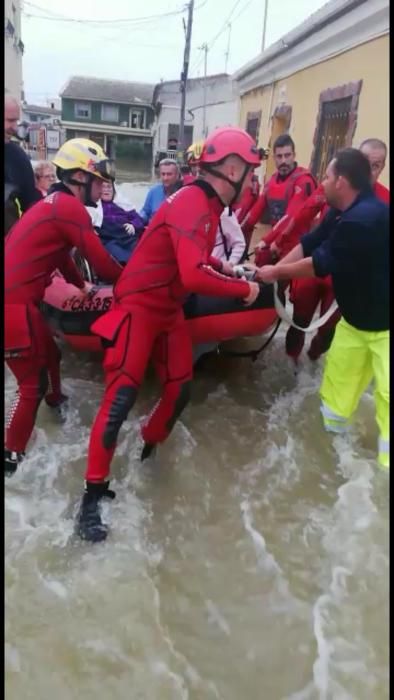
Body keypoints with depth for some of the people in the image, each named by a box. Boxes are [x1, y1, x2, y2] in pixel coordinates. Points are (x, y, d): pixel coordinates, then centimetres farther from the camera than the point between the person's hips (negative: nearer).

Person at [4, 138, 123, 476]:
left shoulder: (54, 204, 16)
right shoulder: (70, 207, -14)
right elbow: (102, 263, -12)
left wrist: (83, 286, 23)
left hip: (18, 299, 10)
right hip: (13, 305, -10)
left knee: (51, 354, 28)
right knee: (34, 384, 0)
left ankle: (57, 402, 53)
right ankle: (12, 458, 12)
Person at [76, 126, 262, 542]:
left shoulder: (207, 205, 8)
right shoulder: (192, 204, -23)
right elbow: (194, 275, -34)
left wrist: (224, 267, 5)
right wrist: (243, 289, -22)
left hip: (169, 309, 9)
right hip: (139, 307, -9)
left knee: (180, 389, 10)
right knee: (121, 397, -10)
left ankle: (148, 450, 35)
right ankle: (93, 494, 1)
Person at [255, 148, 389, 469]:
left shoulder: (364, 219, -32)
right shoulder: (343, 213, 2)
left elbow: (321, 264, -24)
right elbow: (308, 244, 5)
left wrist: (276, 272, -10)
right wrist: (273, 269, -4)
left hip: (381, 322, -9)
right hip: (356, 316, 10)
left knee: (386, 392, -3)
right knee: (339, 372, 17)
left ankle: (384, 461, 10)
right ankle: (329, 427, 35)